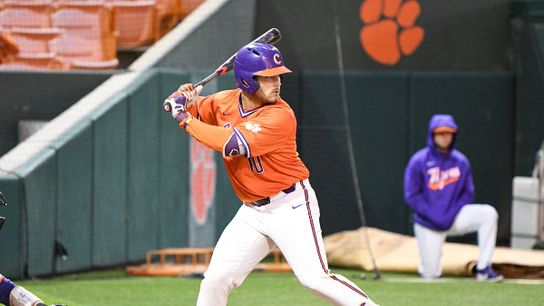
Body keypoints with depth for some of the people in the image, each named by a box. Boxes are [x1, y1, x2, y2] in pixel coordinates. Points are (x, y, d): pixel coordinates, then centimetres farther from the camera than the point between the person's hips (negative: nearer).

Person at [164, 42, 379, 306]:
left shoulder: (280, 116, -22)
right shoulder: (226, 102, -1)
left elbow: (233, 144, -31)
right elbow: (194, 111, 17)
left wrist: (186, 120, -22)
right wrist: (182, 100, -8)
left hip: (291, 207, -6)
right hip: (252, 212, 6)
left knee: (315, 278, -18)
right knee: (215, 280, 4)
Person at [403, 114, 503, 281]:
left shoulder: (461, 161, 1)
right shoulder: (419, 161, -9)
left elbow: (468, 193, 6)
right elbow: (411, 196, -10)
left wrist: (452, 214, -11)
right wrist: (435, 218, -16)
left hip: (454, 216, 3)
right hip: (429, 223, -2)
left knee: (488, 213, -24)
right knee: (431, 274, -9)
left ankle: (483, 268, -22)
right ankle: (429, 256, 31)